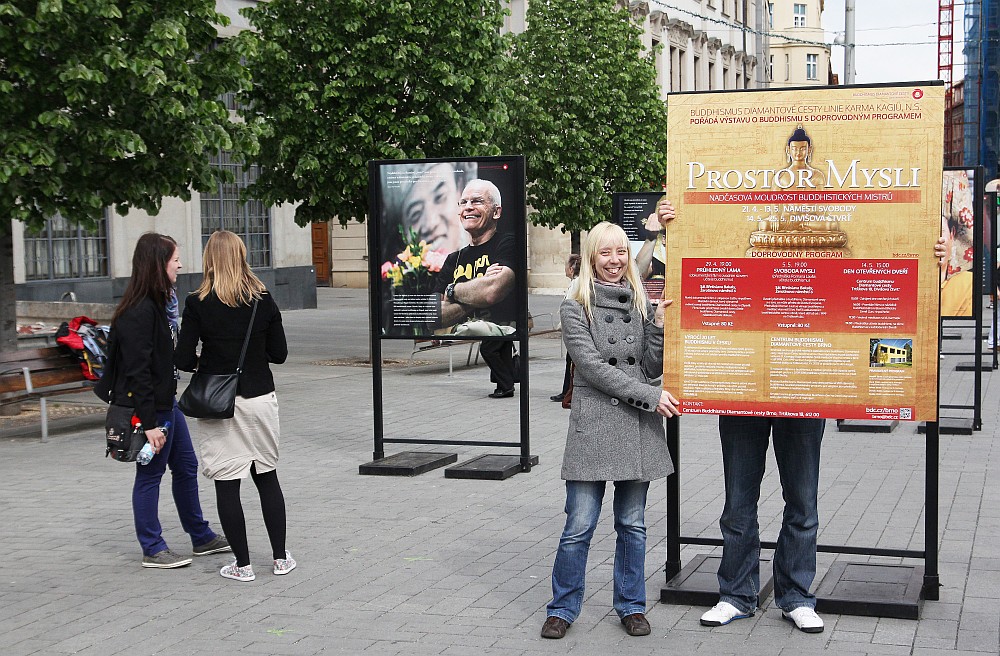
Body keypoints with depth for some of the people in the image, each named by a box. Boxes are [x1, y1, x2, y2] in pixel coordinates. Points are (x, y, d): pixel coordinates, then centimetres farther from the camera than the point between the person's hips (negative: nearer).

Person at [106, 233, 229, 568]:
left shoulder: (161, 302, 10)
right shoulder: (139, 311, -21)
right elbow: (137, 371, -23)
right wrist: (149, 423, -24)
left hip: (167, 402, 10)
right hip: (149, 407, -10)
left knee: (186, 466, 17)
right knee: (150, 475, 2)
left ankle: (202, 537, 30)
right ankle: (152, 550, 14)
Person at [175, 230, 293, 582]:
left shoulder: (198, 304, -10)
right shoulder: (263, 299, -3)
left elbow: (183, 359, -11)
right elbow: (279, 353, 1)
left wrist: (206, 362, 10)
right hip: (259, 398, 3)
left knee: (226, 483, 5)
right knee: (267, 476, 15)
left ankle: (242, 564, 9)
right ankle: (280, 557, 20)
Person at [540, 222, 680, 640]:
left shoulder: (641, 305, 10)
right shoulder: (575, 308, -1)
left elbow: (652, 368, 7)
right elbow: (592, 366, -9)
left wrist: (659, 324, -8)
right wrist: (650, 396, -12)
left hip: (639, 426, 4)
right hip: (593, 423, -3)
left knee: (632, 524, 11)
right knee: (579, 526, -2)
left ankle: (631, 606, 23)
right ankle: (562, 608, 13)